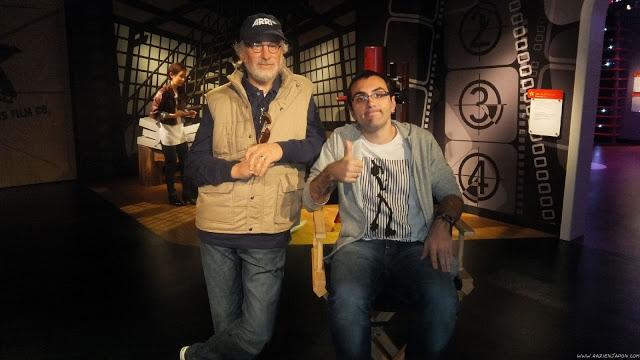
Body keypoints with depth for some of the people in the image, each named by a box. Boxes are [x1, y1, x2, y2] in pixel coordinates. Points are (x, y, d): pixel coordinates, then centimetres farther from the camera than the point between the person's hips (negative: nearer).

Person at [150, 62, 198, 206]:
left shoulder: (180, 92, 7)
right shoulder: (163, 92, -14)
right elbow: (154, 113, -15)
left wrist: (187, 113, -1)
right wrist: (173, 115, -23)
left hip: (180, 133, 7)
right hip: (168, 135, -7)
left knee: (186, 163, 9)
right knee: (171, 166, 3)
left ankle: (188, 194, 19)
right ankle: (173, 197, 15)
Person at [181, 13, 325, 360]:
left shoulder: (301, 94, 4)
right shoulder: (219, 100, 2)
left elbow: (320, 146, -4)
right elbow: (195, 164, -1)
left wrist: (281, 149, -21)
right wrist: (235, 169, -19)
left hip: (268, 233, 0)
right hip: (217, 229, 1)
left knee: (257, 332, 2)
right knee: (225, 323, 17)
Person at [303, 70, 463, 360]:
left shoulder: (422, 140, 11)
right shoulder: (340, 140, 9)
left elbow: (450, 193, 15)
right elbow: (311, 202, 8)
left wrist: (442, 223, -7)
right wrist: (330, 173, -14)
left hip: (415, 246, 1)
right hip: (360, 244, -1)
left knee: (442, 301, -29)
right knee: (346, 301, -33)